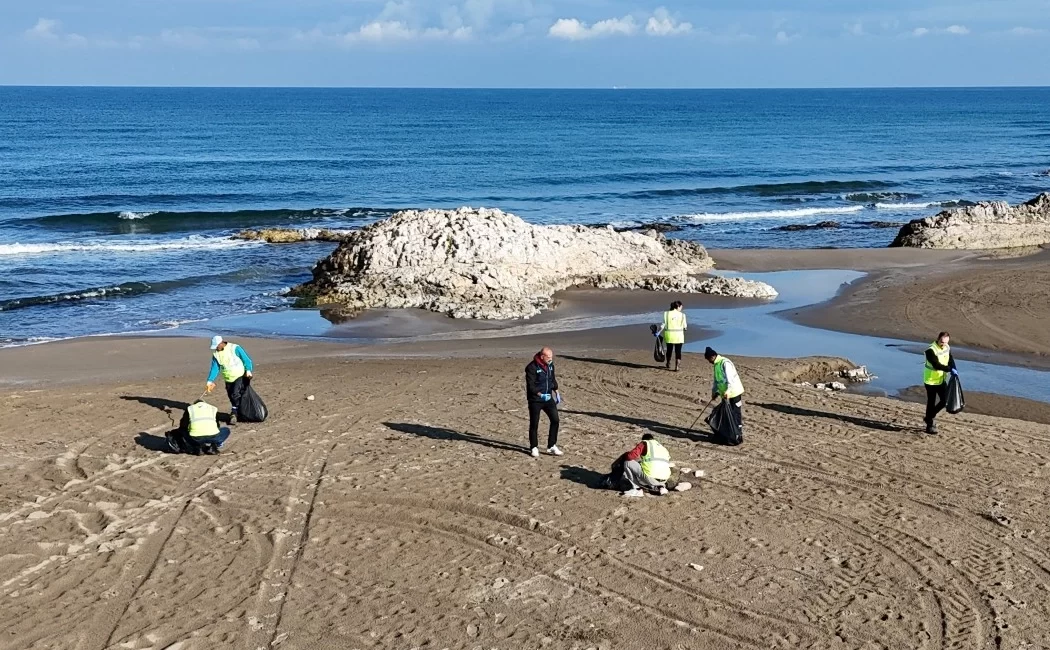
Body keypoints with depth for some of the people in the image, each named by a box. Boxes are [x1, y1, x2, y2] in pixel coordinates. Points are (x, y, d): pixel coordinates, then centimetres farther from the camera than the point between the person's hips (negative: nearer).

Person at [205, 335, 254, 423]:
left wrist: (248, 370, -22)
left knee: (235, 394, -19)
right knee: (231, 397, 7)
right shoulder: (215, 354, 2)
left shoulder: (235, 348, -12)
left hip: (240, 376, -6)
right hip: (228, 379, 6)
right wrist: (210, 381, -8)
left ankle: (234, 413, -12)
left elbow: (246, 359, -9)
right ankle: (237, 413, 21)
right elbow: (215, 368, 3)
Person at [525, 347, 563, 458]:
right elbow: (530, 385, -21)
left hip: (548, 398, 6)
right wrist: (540, 394, -32)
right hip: (535, 400, -6)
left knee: (555, 420, 0)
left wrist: (556, 390, 11)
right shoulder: (532, 367, -18)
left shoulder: (550, 365, 4)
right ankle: (534, 448, 18)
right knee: (534, 424, 3)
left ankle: (552, 446, 11)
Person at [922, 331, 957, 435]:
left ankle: (929, 418, 25)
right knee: (931, 403, 0)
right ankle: (929, 425, 11)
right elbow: (937, 365, -31)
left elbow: (950, 360, 0)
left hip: (941, 380, 7)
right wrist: (950, 369, -38)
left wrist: (953, 369, -20)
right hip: (931, 380, -7)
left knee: (945, 400, 7)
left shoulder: (947, 348, 1)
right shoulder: (931, 350, -23)